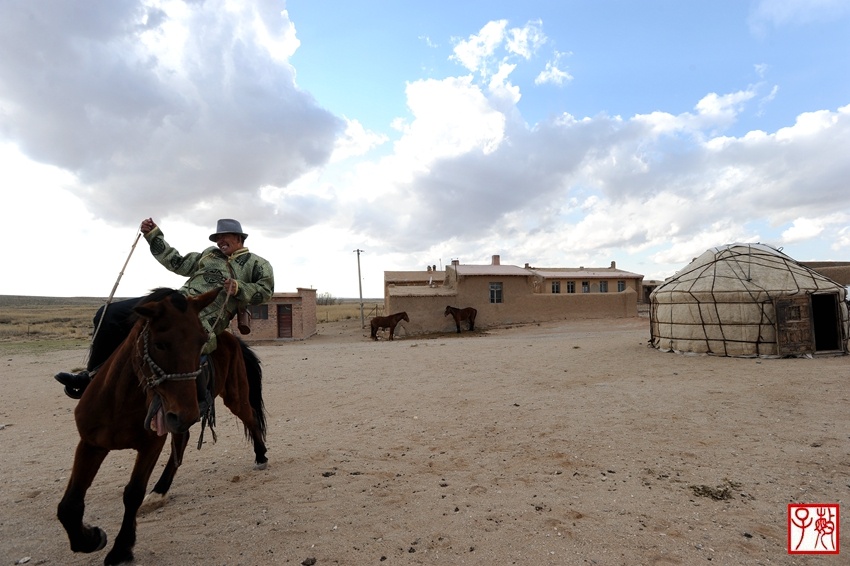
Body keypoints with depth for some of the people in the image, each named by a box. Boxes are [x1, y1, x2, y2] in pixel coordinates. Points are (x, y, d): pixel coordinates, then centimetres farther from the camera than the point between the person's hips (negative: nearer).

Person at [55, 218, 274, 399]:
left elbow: (266, 290, -3)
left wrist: (239, 289, -18)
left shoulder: (256, 264, 7)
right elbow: (177, 263, 26)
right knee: (110, 314, -1)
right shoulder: (210, 254, 25)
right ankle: (94, 375, 7)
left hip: (203, 320, -7)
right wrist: (153, 235, 23)